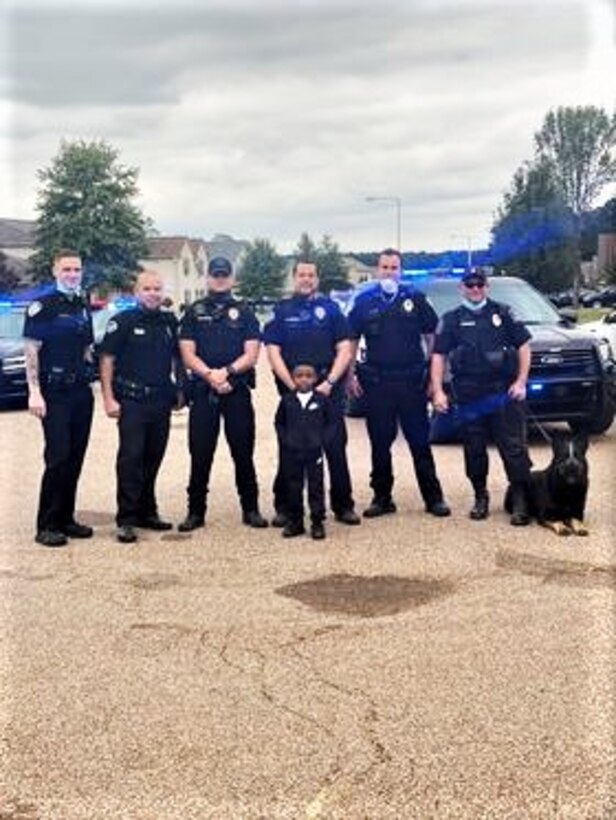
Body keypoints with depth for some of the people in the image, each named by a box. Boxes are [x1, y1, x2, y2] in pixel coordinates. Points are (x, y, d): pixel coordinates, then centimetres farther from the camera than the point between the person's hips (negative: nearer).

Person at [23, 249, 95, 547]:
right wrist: (34, 392, -16)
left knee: (75, 458, 8)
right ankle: (47, 526, -2)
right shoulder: (42, 306, -5)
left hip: (81, 392, 6)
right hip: (54, 393, -6)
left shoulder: (83, 308, 15)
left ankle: (66, 519, 17)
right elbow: (31, 351, -9)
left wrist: (89, 378, 12)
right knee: (57, 458, -9)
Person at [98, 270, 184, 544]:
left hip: (161, 401, 5)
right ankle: (126, 520, -4)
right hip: (132, 400, -5)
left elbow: (176, 357, 20)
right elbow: (107, 359, -6)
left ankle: (147, 512, 22)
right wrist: (109, 398, -12)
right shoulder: (123, 321, -5)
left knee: (153, 457, 11)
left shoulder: (169, 321, 10)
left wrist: (179, 389, 14)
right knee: (130, 458, -7)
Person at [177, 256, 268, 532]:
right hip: (203, 392, 0)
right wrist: (210, 375, -15)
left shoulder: (244, 312, 9)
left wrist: (226, 371, -16)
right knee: (200, 454, 3)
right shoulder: (194, 312, 9)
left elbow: (251, 354, 0)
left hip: (238, 391, 0)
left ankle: (250, 509, 12)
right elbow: (188, 354, 1)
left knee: (243, 452, 4)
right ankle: (196, 511, 11)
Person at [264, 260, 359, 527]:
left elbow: (344, 349, 3)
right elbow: (273, 351, 2)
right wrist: (292, 385, -9)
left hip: (328, 388, 0)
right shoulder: (282, 310, 9)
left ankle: (343, 505, 9)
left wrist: (330, 382, -9)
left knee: (336, 447, 0)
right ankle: (283, 507, 12)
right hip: (291, 388, 0)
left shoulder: (330, 308, 9)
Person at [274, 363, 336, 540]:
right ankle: (294, 522, 19)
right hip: (292, 452, 2)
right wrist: (285, 440, 1)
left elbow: (332, 422, 3)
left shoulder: (322, 400, -3)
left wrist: (323, 440, -6)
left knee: (316, 487, 3)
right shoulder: (286, 400, 2)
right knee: (293, 488, 8)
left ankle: (317, 523, 11)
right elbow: (279, 422, 11)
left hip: (314, 452, -1)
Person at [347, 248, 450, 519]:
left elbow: (431, 336, 7)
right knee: (379, 443, 7)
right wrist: (350, 375, 3)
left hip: (412, 381, -1)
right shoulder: (364, 301, 5)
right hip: (376, 382, 1)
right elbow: (351, 340, 10)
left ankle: (433, 498, 8)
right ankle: (382, 497, 17)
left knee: (420, 441, 2)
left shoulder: (415, 298, 3)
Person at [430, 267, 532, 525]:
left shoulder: (502, 313, 8)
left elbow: (523, 346, 8)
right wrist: (438, 391, -3)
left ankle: (520, 501, -1)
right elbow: (439, 356, 6)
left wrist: (521, 381, -2)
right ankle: (480, 497, 22)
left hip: (504, 394, -1)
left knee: (513, 448, -5)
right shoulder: (451, 320, 10)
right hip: (469, 398, 2)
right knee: (474, 451, 8)